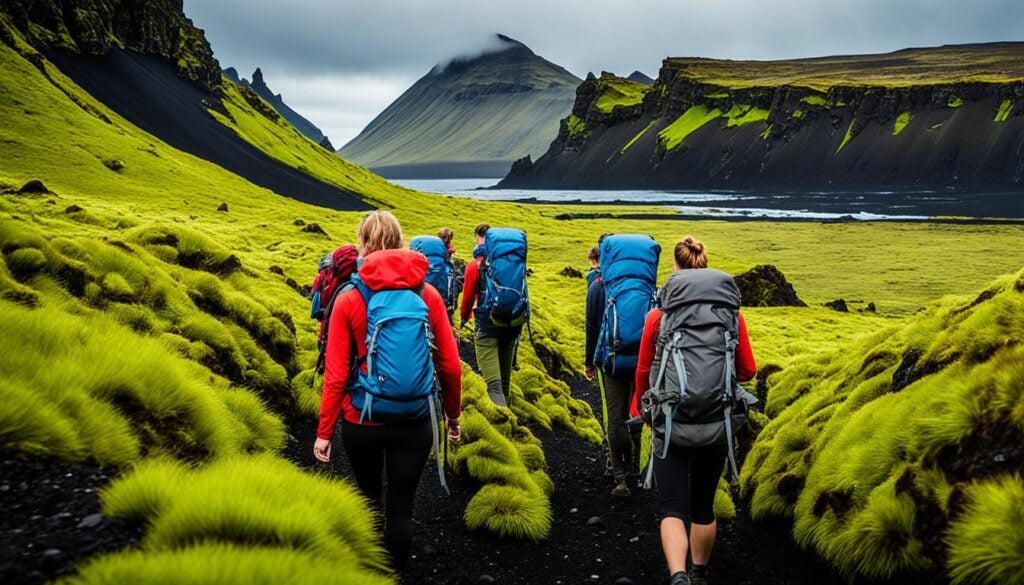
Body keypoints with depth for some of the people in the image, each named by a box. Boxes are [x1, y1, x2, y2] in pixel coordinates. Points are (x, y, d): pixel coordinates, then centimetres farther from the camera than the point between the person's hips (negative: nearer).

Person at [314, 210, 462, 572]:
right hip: (414, 422, 0)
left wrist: (324, 431, -1)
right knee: (401, 506, 12)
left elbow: (335, 375, -10)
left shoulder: (349, 301, -9)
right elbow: (450, 366, -3)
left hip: (361, 422, 0)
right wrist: (453, 415, 11)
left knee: (368, 498, 24)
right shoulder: (428, 294, -5)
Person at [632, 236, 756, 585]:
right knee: (703, 505, 19)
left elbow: (644, 373, 2)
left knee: (673, 507, -2)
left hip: (671, 422, -2)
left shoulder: (658, 316, -8)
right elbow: (748, 370, 1)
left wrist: (639, 407, 20)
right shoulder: (731, 313, -5)